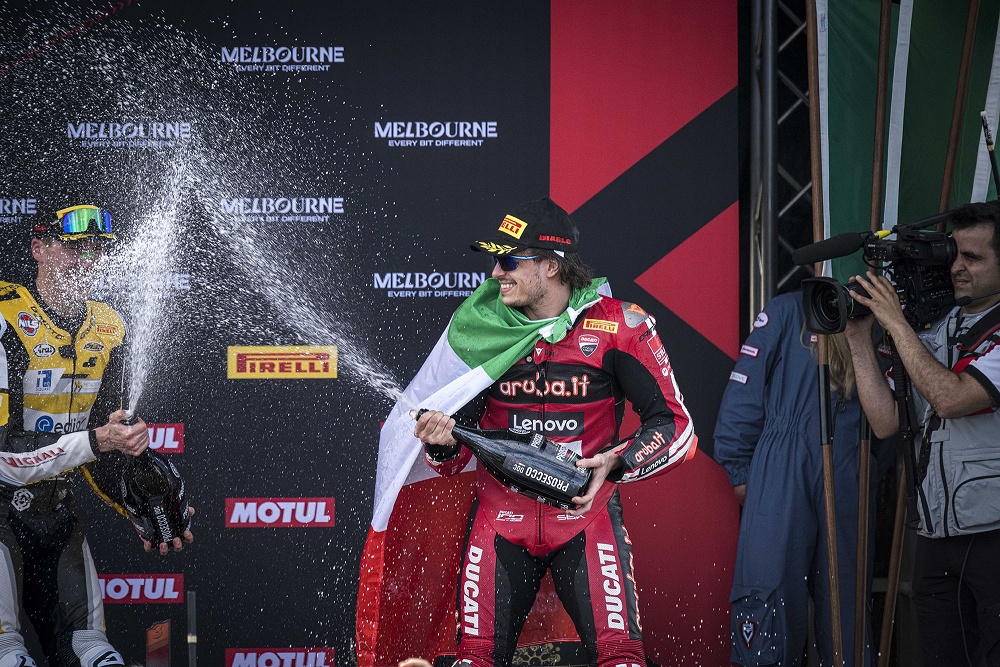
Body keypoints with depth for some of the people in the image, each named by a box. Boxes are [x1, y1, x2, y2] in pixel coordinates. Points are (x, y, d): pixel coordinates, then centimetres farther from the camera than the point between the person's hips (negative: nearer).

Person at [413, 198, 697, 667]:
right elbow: (450, 462, 6)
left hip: (586, 516, -2)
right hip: (500, 517, 2)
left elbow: (675, 425, -6)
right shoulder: (483, 326, 0)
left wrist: (615, 463, -21)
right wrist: (442, 442, -17)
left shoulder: (616, 325, -8)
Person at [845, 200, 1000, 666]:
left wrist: (896, 323, -10)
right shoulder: (929, 337, 15)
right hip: (936, 540, 6)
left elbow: (950, 398, -19)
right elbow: (886, 422, 8)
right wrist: (859, 340, 2)